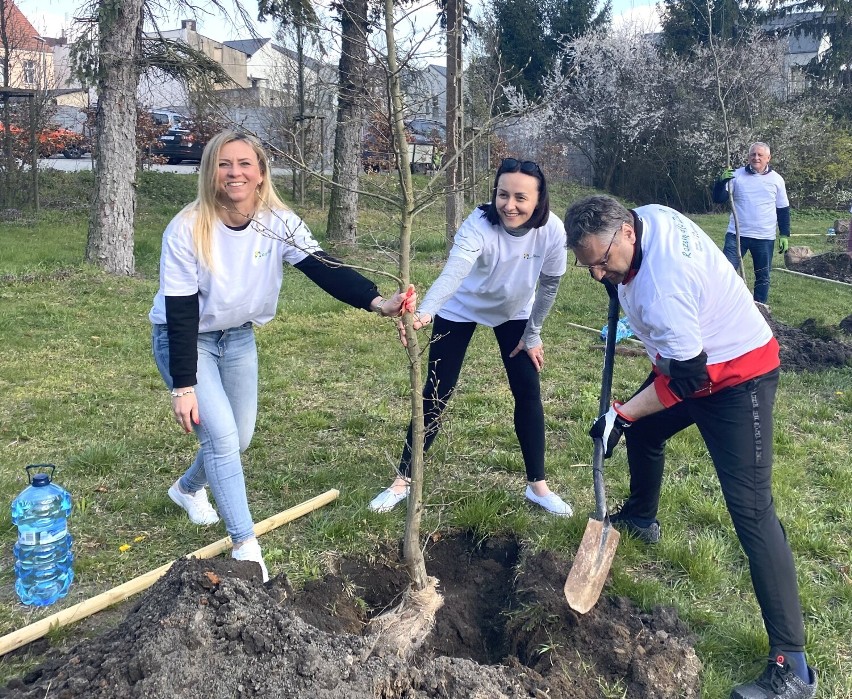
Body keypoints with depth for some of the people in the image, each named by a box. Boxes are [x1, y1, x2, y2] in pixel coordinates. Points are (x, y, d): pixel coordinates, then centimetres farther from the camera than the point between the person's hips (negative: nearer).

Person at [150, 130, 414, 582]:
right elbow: (180, 314, -24)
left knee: (239, 438, 14)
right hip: (184, 340, -5)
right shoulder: (188, 229, -26)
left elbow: (324, 269, -29)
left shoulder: (278, 222, -17)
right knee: (222, 436, -15)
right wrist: (183, 388, -25)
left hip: (238, 337, 5)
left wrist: (377, 302, -45)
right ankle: (246, 547, -1)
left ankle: (187, 489, 46)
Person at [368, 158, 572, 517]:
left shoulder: (552, 230, -27)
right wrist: (425, 312, -72)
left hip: (514, 312, 3)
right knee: (437, 393, -2)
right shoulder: (479, 225, -37)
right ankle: (403, 480, 11)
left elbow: (549, 284, -10)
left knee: (528, 392, 0)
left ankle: (537, 486, 16)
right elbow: (453, 272, -55)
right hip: (461, 309, -3)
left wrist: (533, 335, -4)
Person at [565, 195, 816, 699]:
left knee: (750, 508, -15)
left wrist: (621, 415, -22)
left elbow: (684, 378, -28)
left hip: (737, 377, -10)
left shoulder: (661, 284, -34)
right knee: (643, 428, 25)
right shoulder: (649, 216, -6)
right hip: (695, 360, 10)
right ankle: (642, 519, 53)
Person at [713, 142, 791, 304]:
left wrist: (784, 235, 4)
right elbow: (718, 199, -5)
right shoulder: (736, 175, 0)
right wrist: (721, 181, -23)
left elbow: (783, 210, 8)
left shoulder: (776, 179, 3)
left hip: (764, 238, 1)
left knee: (763, 278, 9)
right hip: (736, 235, -1)